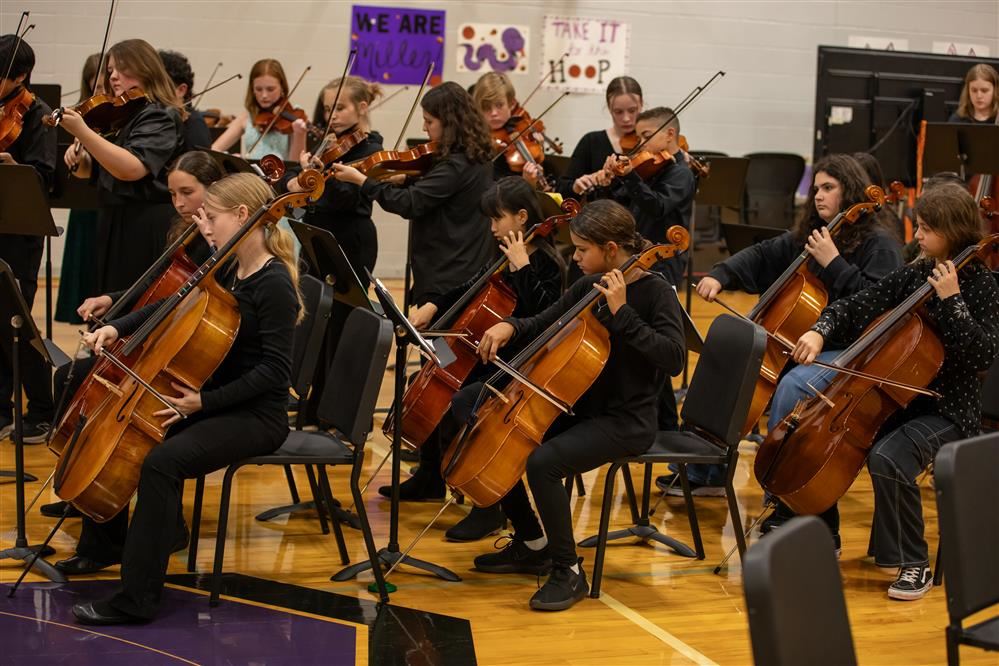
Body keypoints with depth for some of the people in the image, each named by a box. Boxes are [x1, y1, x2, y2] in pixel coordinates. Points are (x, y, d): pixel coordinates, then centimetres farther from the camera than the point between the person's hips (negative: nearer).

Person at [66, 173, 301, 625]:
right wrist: (118, 328, 1)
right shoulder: (228, 271, 8)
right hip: (212, 401, 10)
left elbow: (274, 370, -23)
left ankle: (137, 599, -24)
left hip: (255, 415, -10)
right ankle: (105, 544, 29)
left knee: (161, 461, -31)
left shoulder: (274, 284, -18)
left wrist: (205, 401, -26)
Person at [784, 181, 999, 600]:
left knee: (887, 458, -33)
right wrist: (821, 331, -10)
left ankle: (913, 564, -14)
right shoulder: (913, 275, 7)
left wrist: (951, 300, -24)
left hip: (945, 409, -7)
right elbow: (857, 308, 9)